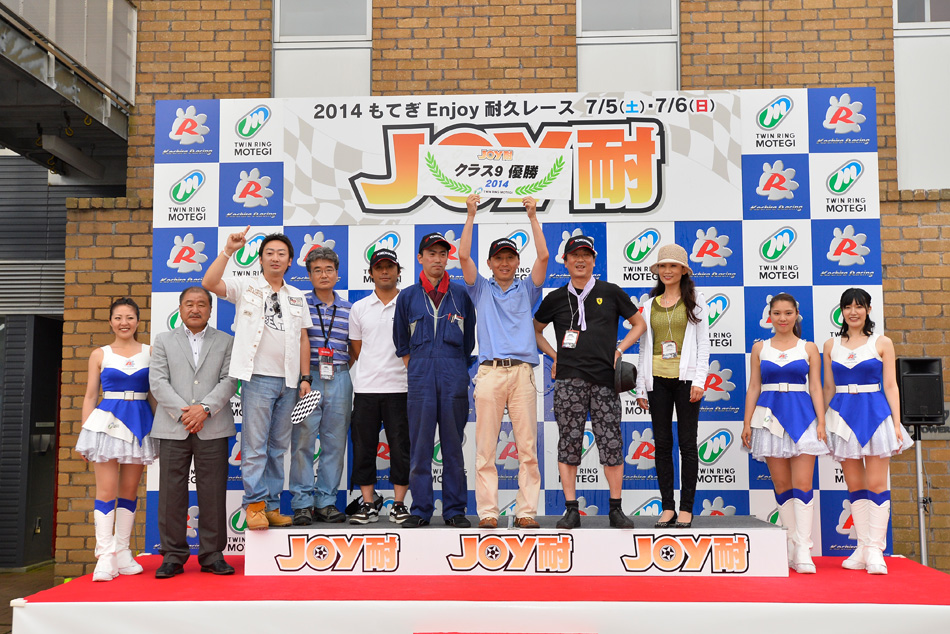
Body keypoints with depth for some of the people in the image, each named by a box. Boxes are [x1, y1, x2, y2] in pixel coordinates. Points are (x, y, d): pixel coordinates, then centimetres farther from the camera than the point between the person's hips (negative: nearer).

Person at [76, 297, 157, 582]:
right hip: (107, 420, -1)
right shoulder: (99, 355, 6)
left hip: (140, 422, 1)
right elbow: (90, 396, 7)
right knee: (106, 489, -6)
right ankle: (105, 556, -5)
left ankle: (122, 553, 16)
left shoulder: (150, 353, 6)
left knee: (130, 489, 7)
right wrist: (85, 431, 1)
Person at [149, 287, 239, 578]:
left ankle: (212, 555, 9)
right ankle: (173, 556, 9)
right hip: (173, 428, 1)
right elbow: (157, 382, 3)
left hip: (213, 429, -1)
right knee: (171, 493, 1)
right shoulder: (164, 340, 14)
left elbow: (229, 380, 1)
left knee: (213, 493, 0)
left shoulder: (226, 341, 12)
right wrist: (183, 412, -10)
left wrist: (204, 408, -13)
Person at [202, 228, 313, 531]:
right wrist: (228, 251, -19)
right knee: (255, 444, -6)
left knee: (278, 447, 9)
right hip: (259, 377, -4)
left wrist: (305, 377, 8)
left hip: (288, 381, 4)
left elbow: (303, 339, 15)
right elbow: (209, 283, -12)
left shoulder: (297, 297, 16)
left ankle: (272, 506, 15)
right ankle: (255, 504, 0)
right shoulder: (246, 287, 4)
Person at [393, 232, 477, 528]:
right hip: (420, 380, 0)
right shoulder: (407, 297, 8)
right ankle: (420, 509, 9)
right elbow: (401, 343, 16)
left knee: (453, 445, 4)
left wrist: (458, 370, 12)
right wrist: (415, 369, 10)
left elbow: (469, 340, 14)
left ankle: (455, 509, 11)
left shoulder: (461, 294, 8)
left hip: (454, 380, 0)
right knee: (420, 446, 1)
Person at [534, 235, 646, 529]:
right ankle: (571, 510, 5)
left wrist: (619, 349, 5)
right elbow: (535, 330, 24)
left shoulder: (611, 293, 9)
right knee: (568, 442, -1)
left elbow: (639, 324, 17)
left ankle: (616, 509, 9)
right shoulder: (556, 298, 11)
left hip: (605, 378, 0)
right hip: (569, 380, 0)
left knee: (611, 442, -1)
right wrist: (554, 356, 12)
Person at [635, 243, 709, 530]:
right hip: (657, 379, 3)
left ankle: (686, 508, 7)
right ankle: (668, 507, 10)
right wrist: (640, 386, 8)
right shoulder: (650, 304, 13)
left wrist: (699, 380, -9)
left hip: (685, 377, -3)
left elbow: (703, 343, 1)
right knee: (662, 444, 4)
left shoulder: (695, 301, 6)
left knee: (687, 443, 1)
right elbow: (644, 346, 13)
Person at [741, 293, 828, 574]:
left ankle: (803, 551, -7)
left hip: (802, 416, -1)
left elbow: (815, 387, 5)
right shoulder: (760, 348, 9)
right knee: (781, 485, 4)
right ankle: (792, 548, 11)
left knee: (802, 484, -7)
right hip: (770, 417, 1)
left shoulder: (809, 348, 7)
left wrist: (821, 422, -3)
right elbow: (754, 387, 8)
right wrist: (747, 422, 3)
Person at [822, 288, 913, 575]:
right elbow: (828, 388, 11)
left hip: (875, 414, -2)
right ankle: (863, 548, 12)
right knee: (855, 485, 6)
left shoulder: (882, 343, 3)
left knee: (876, 484, -5)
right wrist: (821, 421, 8)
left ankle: (875, 550, 0)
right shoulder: (831, 345, 9)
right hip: (843, 416, 2)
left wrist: (896, 422, -5)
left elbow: (890, 386, 1)